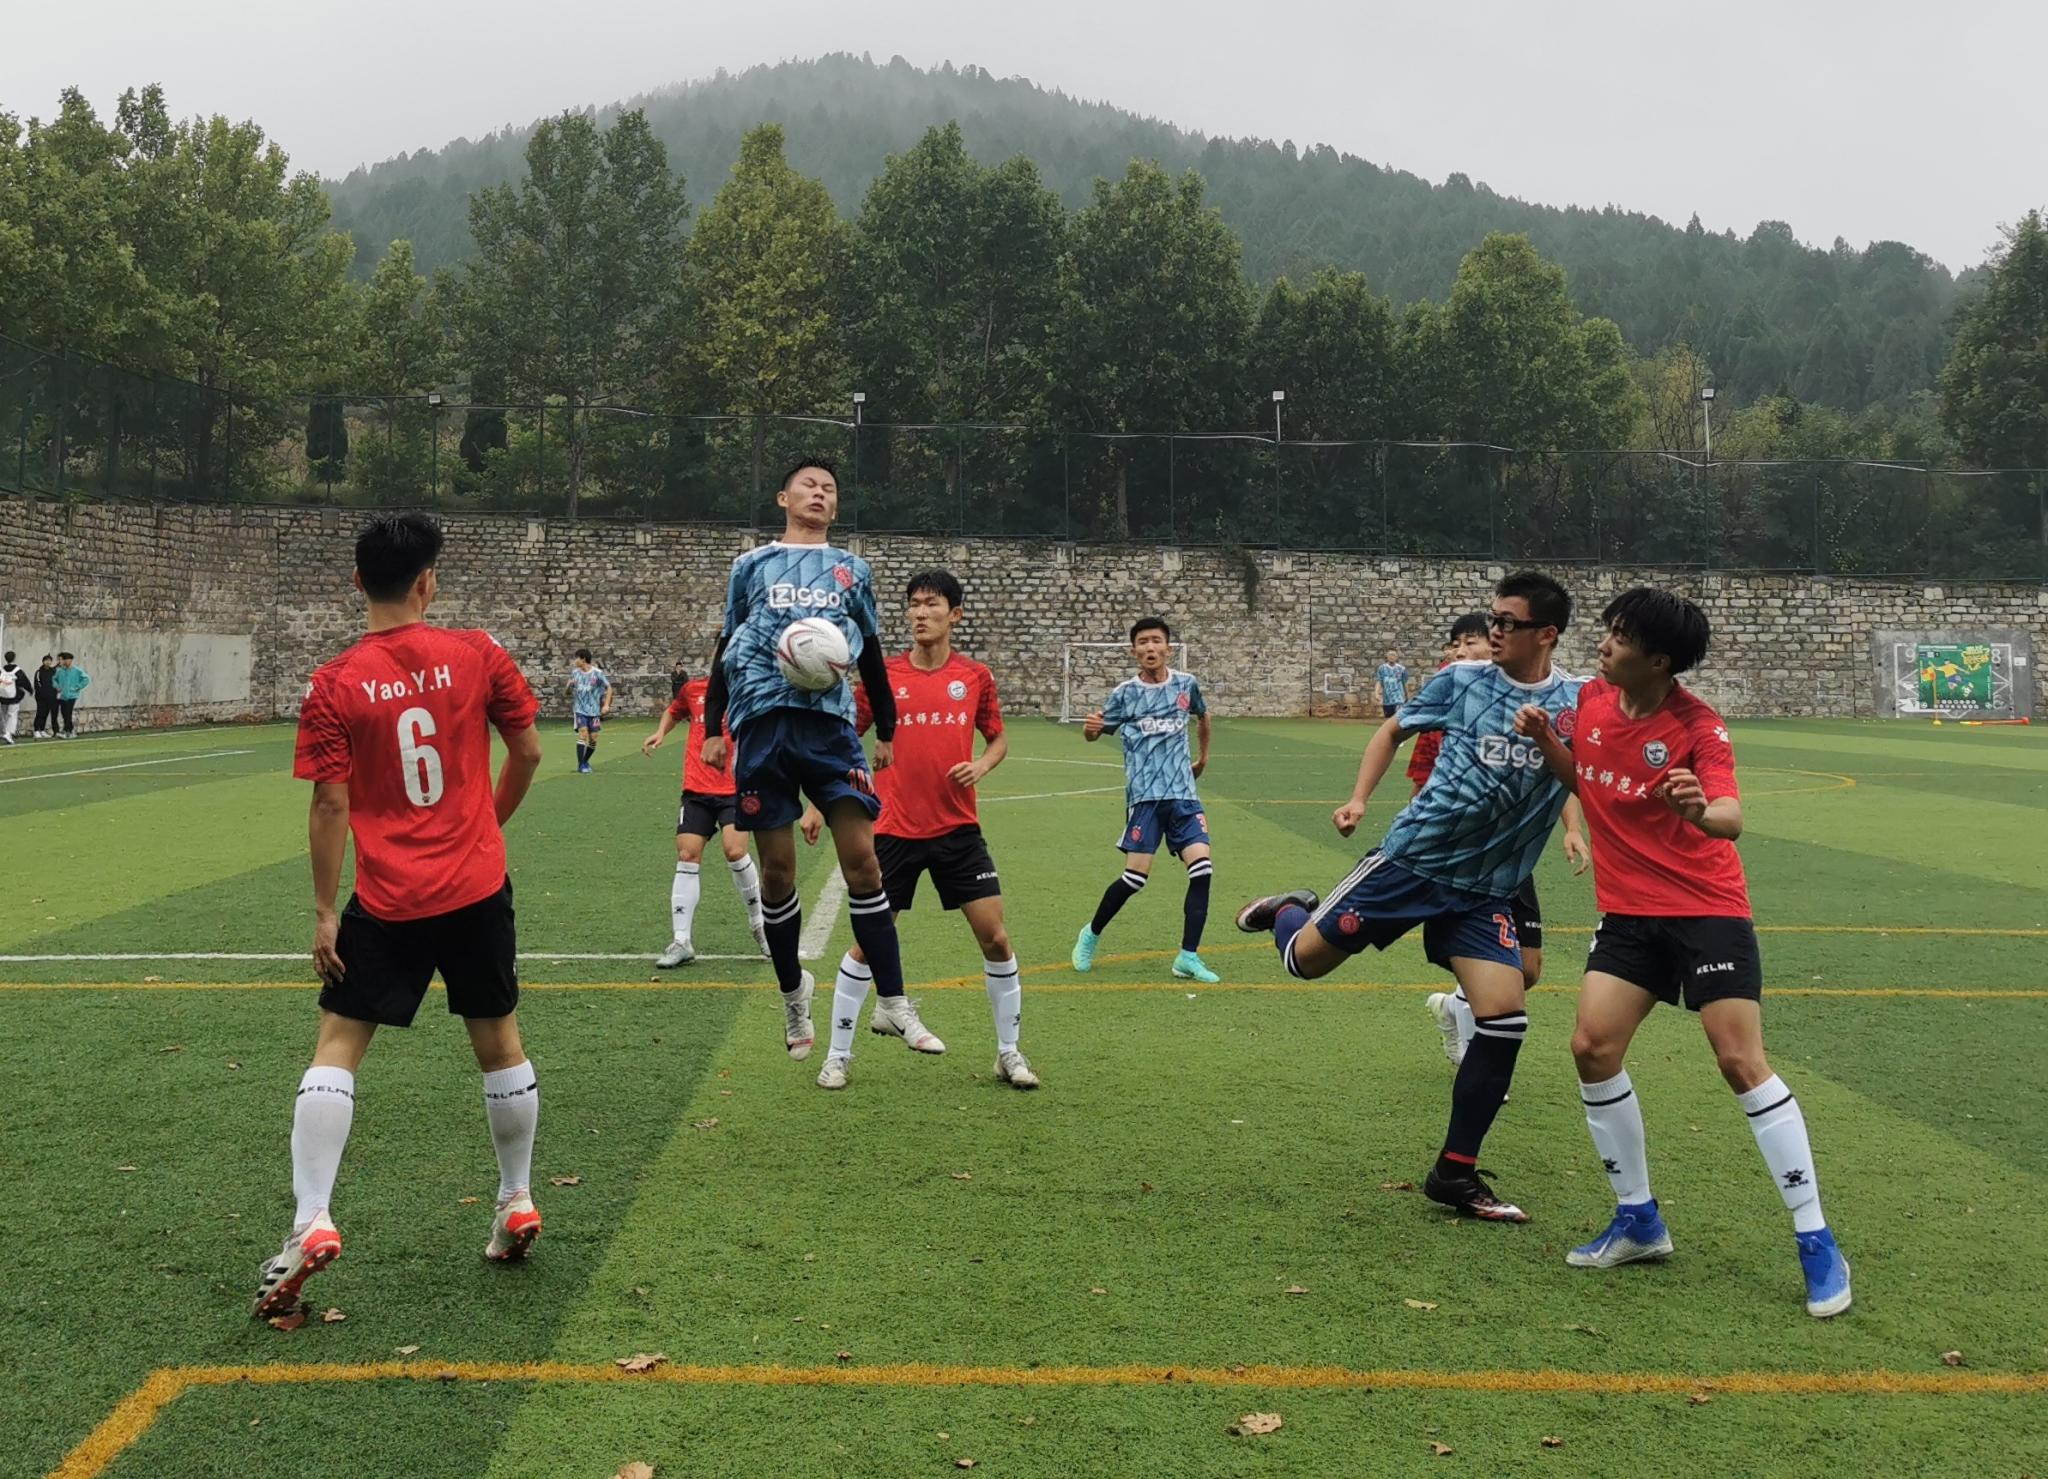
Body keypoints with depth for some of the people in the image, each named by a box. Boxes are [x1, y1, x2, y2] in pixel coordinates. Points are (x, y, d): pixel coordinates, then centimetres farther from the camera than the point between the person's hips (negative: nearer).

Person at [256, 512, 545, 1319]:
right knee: (499, 1042, 15)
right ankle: (517, 1205, 26)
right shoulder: (478, 654, -4)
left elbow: (330, 807, -9)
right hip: (479, 888, 2)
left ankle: (311, 1223, -1)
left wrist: (324, 910, -2)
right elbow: (527, 752, 3)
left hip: (387, 901, -2)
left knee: (336, 1045, 7)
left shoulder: (333, 685, -8)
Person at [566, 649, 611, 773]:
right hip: (580, 710, 0)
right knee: (582, 733, -16)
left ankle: (585, 761, 25)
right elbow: (568, 691, 12)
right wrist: (570, 684, -11)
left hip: (594, 710, 0)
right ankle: (581, 765, -14)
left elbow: (609, 688, 3)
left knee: (593, 739, 3)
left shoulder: (597, 673, -6)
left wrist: (606, 705, -6)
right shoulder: (575, 673, 3)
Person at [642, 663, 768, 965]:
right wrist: (660, 732, 12)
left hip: (735, 790, -3)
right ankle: (681, 942, 4)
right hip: (697, 791, 3)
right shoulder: (693, 689, 8)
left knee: (735, 850, -19)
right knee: (687, 855, -3)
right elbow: (673, 711, 28)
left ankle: (759, 923, 5)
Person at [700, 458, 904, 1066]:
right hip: (762, 722, 0)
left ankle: (894, 1003, -5)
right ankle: (793, 992, 23)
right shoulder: (752, 565, 14)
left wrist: (886, 730, 18)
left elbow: (871, 656, 21)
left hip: (830, 722, 0)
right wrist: (712, 728, 10)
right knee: (777, 869, 4)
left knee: (861, 857, -10)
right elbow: (725, 650, 17)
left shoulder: (852, 570, 17)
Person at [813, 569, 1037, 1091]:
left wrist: (982, 766, -7)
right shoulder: (883, 675, -2)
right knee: (867, 943, 2)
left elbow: (998, 739, 15)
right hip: (894, 829, -1)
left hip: (958, 829, 1)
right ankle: (838, 1054, 17)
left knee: (996, 937, -1)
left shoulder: (976, 676, 2)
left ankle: (1008, 1053, 15)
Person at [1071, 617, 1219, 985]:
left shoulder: (1186, 684, 7)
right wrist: (1089, 729, -19)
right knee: (1136, 876, -8)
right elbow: (1095, 733, 5)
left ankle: (1188, 958, -4)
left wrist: (1203, 756, 34)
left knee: (1202, 868, -12)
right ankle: (1091, 934, 18)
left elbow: (1202, 716, 27)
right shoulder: (1126, 692, -1)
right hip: (1144, 796, -3)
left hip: (1183, 793, 3)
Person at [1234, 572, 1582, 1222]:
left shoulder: (1580, 704, -4)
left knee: (1505, 1014, -12)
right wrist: (1358, 799, 1)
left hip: (1483, 892, 0)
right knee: (1305, 959, 2)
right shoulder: (1462, 680, -1)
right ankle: (1287, 911, 41)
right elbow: (1393, 730, 13)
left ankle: (1455, 1172, 3)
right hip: (1412, 858, 0)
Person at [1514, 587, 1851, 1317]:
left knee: (1741, 1061, -11)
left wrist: (1701, 809, -52)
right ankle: (1639, 1222, 14)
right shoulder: (1589, 700, 0)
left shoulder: (1698, 726, -17)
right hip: (1629, 910, 6)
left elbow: (1731, 819, -29)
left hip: (1707, 908, -6)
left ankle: (1817, 1246, 0)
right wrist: (1545, 740, -2)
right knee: (1592, 1046, -3)